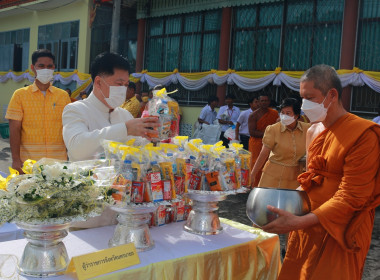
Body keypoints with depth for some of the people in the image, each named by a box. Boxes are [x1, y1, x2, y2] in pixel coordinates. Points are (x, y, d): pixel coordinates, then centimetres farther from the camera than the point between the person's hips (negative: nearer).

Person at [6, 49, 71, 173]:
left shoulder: (63, 96, 9)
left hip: (58, 162, 2)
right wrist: (16, 160, -9)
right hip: (28, 162, -1)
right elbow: (14, 129, -1)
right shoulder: (20, 95, 4)